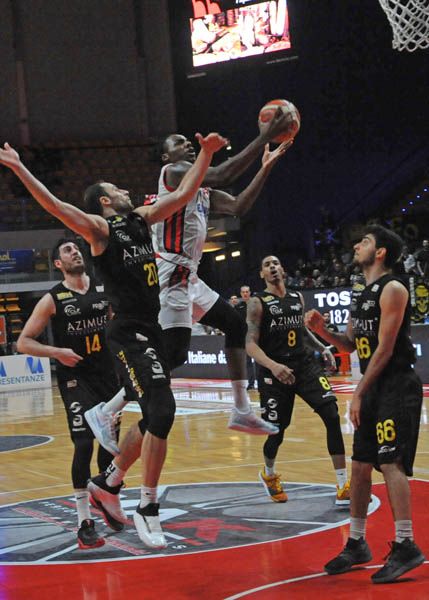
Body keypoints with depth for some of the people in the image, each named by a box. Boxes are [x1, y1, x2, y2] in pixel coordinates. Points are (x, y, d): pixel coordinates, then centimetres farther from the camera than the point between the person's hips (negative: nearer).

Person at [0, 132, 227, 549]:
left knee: (154, 420, 15)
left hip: (150, 333, 8)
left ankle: (107, 483, 32)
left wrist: (205, 153, 19)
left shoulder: (140, 219, 16)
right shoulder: (99, 228, -5)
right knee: (162, 411, -18)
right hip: (128, 334, -8)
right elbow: (54, 206, -20)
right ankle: (148, 509, -9)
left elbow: (184, 194, 22)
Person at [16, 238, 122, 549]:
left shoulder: (105, 288, 2)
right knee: (84, 444, -15)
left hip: (107, 374, 4)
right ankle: (84, 523, -9)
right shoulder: (53, 299, -7)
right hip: (75, 378, -4)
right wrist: (56, 352, -20)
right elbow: (24, 342, -5)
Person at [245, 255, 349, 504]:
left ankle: (343, 486, -11)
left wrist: (322, 348, 12)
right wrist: (272, 365, -29)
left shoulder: (298, 297, 12)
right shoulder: (257, 303, -4)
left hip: (305, 364, 4)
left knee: (332, 416, -14)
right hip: (275, 372, -4)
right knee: (276, 432, 2)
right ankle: (269, 475, 37)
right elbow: (251, 343, -13)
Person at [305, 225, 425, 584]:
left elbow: (385, 348, -17)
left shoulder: (392, 290, -12)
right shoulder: (360, 294, 16)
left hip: (397, 386, -9)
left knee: (391, 462, -14)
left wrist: (359, 393, -16)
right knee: (360, 464, 10)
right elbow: (352, 344, 21)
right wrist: (322, 330, 3)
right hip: (373, 389, 9)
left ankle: (406, 547, -11)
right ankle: (357, 544, 19)